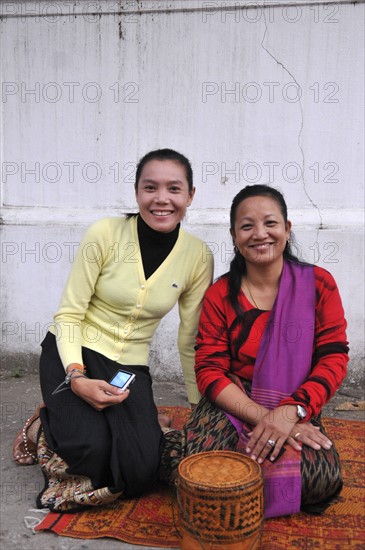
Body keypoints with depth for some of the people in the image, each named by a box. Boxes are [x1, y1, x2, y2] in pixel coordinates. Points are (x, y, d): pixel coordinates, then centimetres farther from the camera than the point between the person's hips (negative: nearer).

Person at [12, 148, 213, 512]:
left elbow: (190, 340, 2)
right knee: (90, 448, -27)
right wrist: (77, 378, -24)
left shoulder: (198, 257, -7)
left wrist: (199, 409, 7)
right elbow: (68, 315, -9)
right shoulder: (104, 233, -15)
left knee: (140, 471, -18)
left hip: (130, 367, 2)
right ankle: (44, 429, 8)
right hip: (72, 354, -2)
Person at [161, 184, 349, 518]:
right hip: (233, 405, -1)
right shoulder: (219, 296, -2)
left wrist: (290, 411, -22)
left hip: (298, 409, 1)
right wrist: (262, 416, -21)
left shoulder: (317, 283, -2)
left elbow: (333, 358, -6)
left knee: (321, 478, -28)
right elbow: (209, 371, -6)